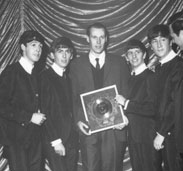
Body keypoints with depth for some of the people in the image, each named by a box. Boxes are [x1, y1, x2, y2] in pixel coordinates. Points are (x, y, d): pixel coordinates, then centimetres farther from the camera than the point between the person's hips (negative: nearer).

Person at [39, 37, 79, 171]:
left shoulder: (71, 77, 13)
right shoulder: (45, 77, -6)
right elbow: (44, 111, -10)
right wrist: (56, 141, -12)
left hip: (72, 140, 5)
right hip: (54, 141, -5)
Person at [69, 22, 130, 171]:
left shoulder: (119, 62, 6)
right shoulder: (76, 65, 6)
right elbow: (73, 96, 7)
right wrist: (78, 120, -5)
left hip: (114, 128, 0)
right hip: (88, 128, 0)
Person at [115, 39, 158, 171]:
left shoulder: (151, 76, -12)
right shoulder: (131, 78, 12)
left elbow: (153, 109, -20)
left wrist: (126, 103, -17)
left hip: (147, 136, -7)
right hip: (133, 135, 7)